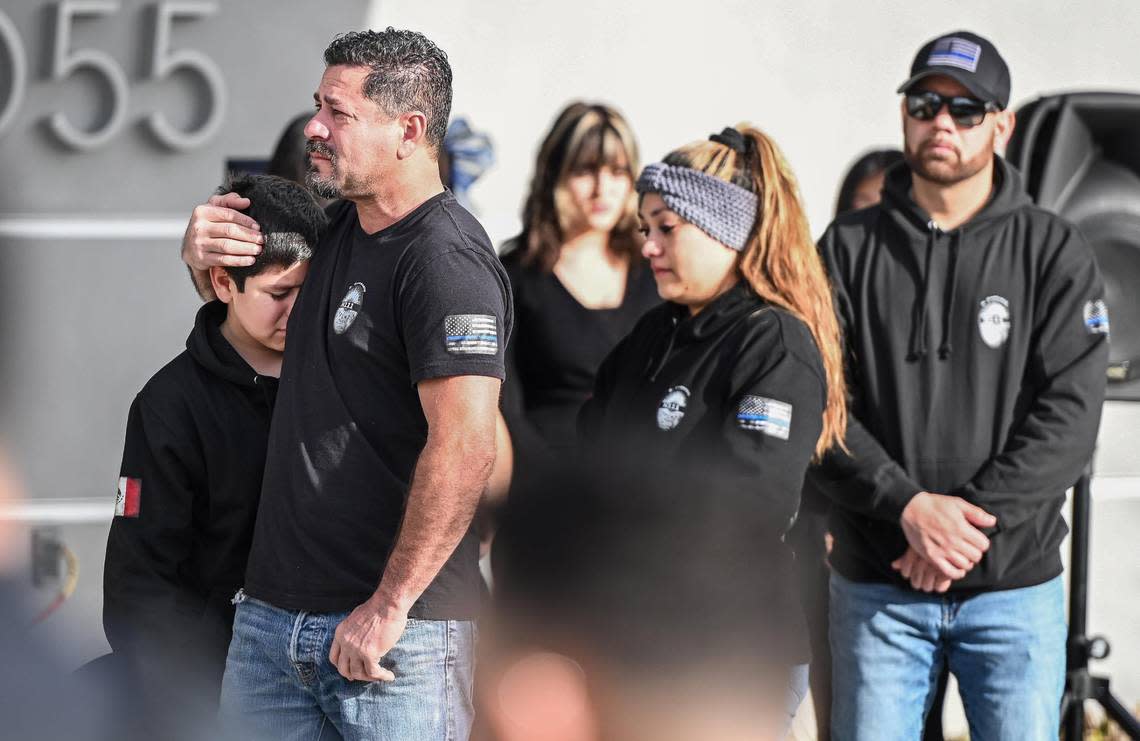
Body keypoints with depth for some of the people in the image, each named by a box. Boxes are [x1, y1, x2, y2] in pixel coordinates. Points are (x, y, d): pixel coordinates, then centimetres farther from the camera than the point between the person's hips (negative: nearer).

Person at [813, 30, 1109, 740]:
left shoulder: (1054, 250, 3)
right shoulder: (850, 248, 5)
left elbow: (1069, 415, -6)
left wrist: (972, 520, -16)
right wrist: (909, 507, -17)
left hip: (1015, 583, -1)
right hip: (876, 587, 1)